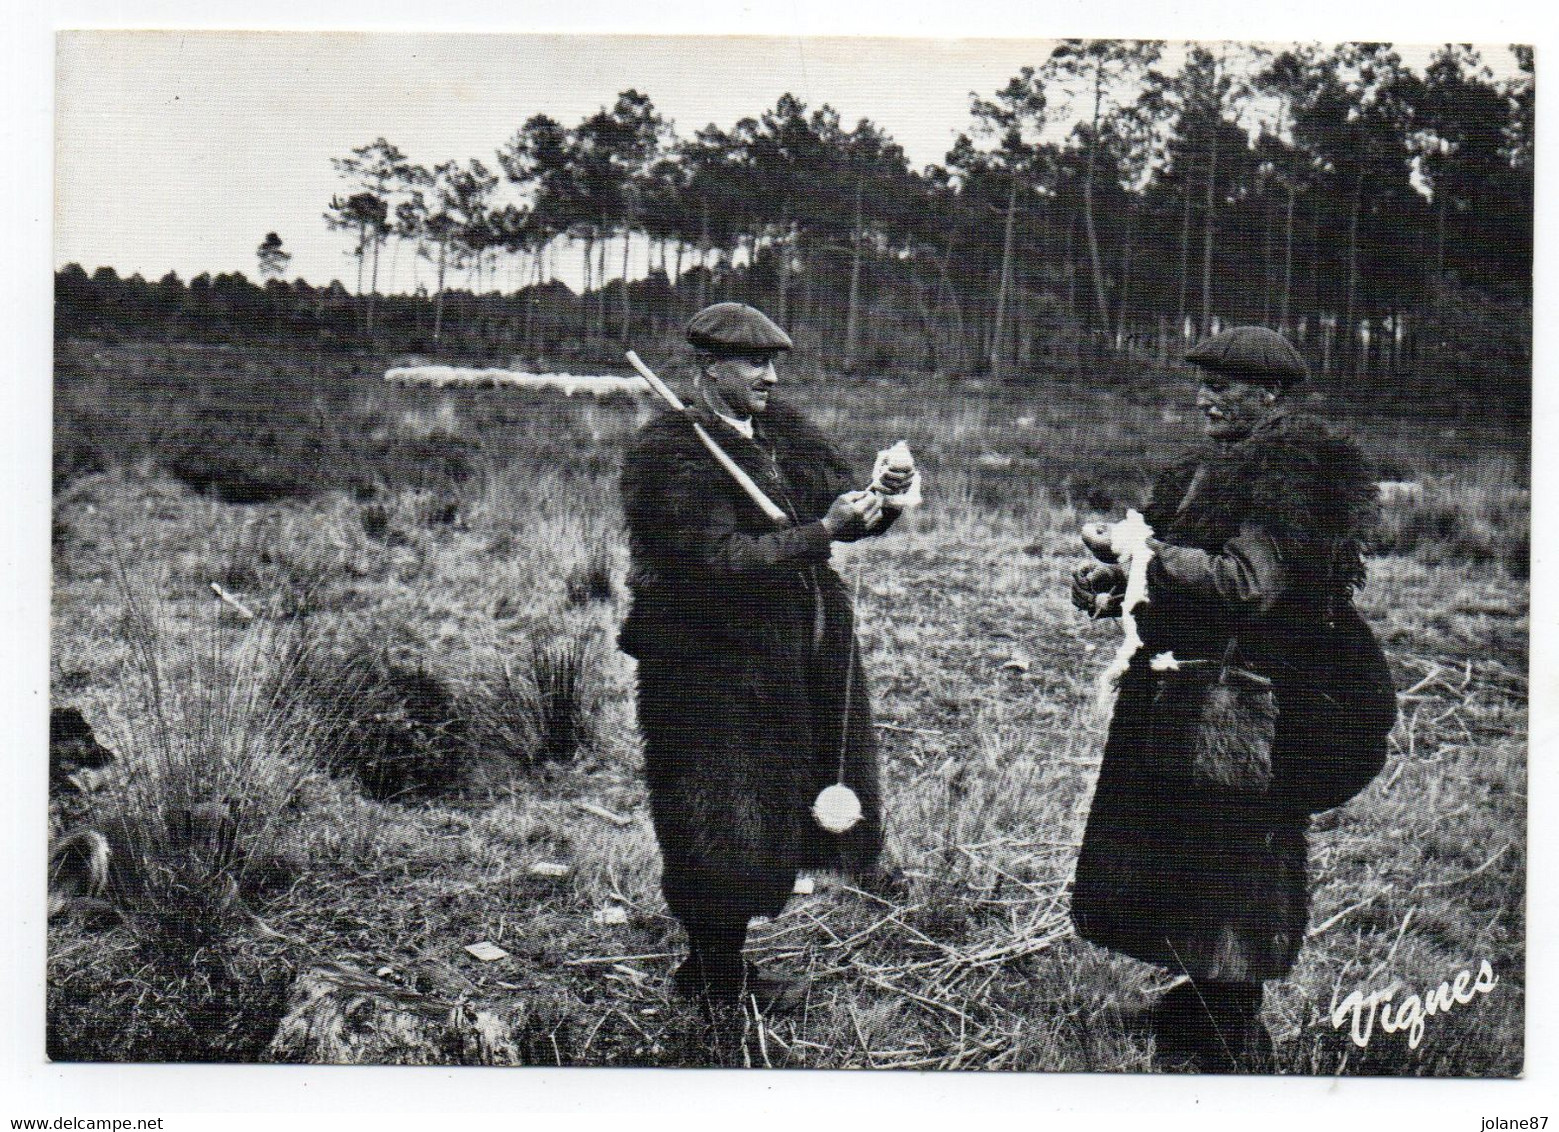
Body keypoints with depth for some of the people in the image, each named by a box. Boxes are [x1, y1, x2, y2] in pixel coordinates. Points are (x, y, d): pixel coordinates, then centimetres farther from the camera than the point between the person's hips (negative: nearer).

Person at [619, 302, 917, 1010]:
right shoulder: (671, 453, -16)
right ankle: (714, 980, 20)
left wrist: (882, 500, -10)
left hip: (789, 662, 8)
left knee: (766, 821, 15)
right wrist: (823, 530, -28)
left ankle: (725, 967, 30)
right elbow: (721, 559, -24)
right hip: (707, 668, -8)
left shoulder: (782, 431, 7)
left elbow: (837, 509, 12)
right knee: (718, 832, 2)